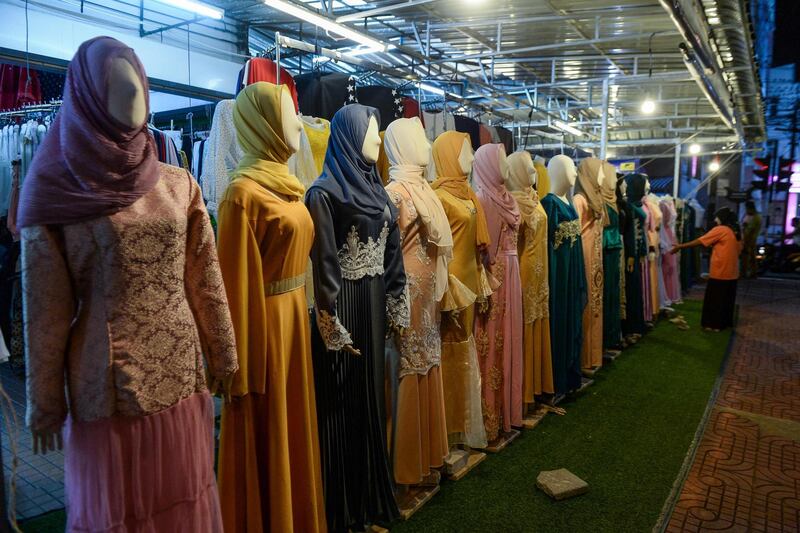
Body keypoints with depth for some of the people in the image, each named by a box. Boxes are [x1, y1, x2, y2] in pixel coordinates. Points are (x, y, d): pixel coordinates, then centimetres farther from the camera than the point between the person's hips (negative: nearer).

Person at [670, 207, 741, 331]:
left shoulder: (720, 230, -12)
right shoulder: (735, 231, 10)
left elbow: (699, 241, -12)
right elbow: (738, 250, 15)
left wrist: (680, 246, -7)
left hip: (720, 272, -7)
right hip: (732, 272, 7)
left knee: (714, 299, 2)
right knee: (727, 299, 16)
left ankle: (713, 324, 7)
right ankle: (726, 322, 25)